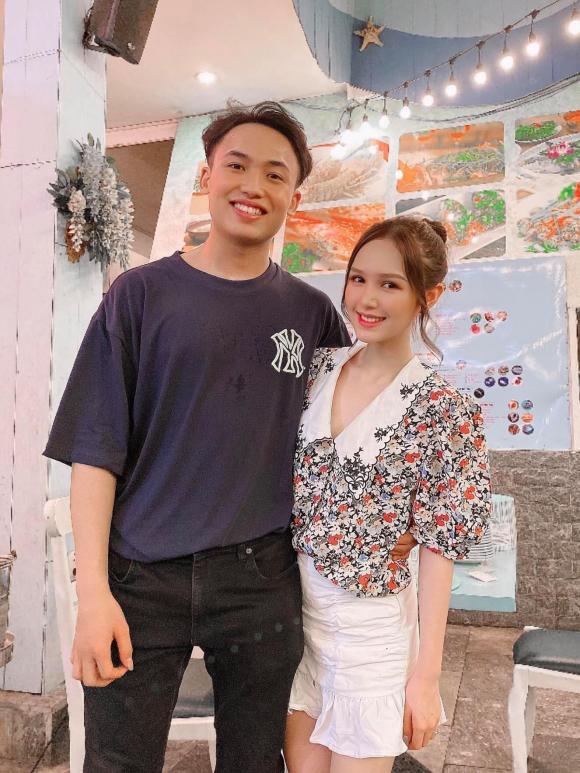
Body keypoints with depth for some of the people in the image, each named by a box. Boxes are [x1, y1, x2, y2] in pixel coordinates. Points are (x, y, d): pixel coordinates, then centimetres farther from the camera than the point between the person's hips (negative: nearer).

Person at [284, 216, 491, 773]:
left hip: (370, 624, -3)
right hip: (292, 606, 4)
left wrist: (426, 674, -7)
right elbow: (281, 479, 6)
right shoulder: (318, 368, -2)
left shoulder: (444, 411, -13)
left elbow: (438, 547, -10)